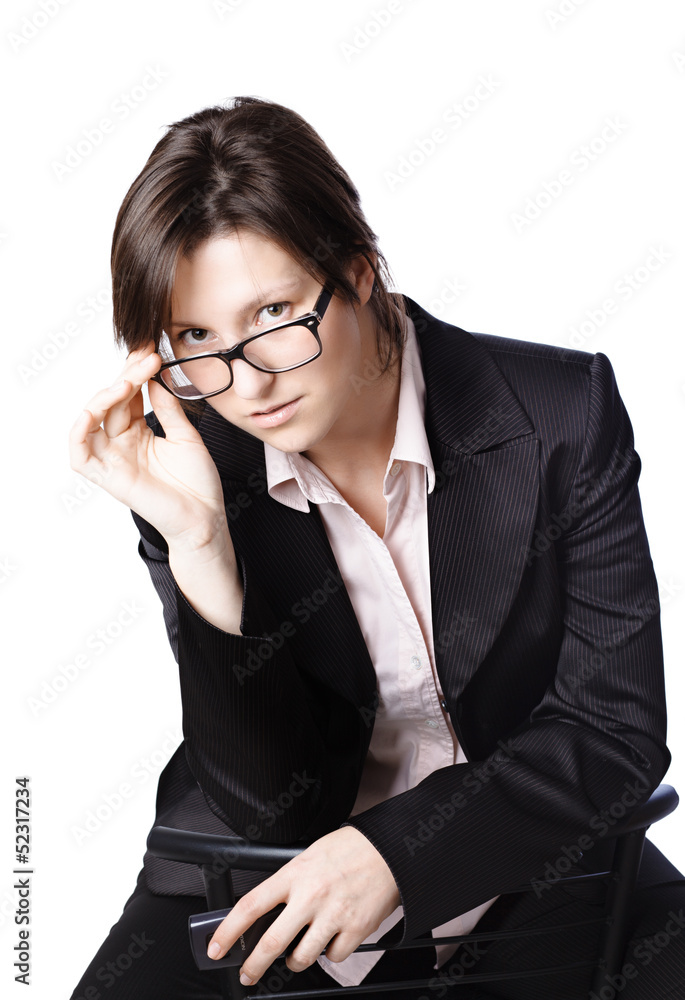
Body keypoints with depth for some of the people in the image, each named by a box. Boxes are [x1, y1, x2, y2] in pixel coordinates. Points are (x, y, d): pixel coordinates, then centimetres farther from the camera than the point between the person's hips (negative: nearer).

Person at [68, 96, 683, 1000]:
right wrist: (197, 540, -26)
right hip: (271, 886, 0)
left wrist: (393, 848, -22)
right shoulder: (195, 469, -11)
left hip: (524, 861, 1)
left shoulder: (563, 414, -14)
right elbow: (264, 798, -14)